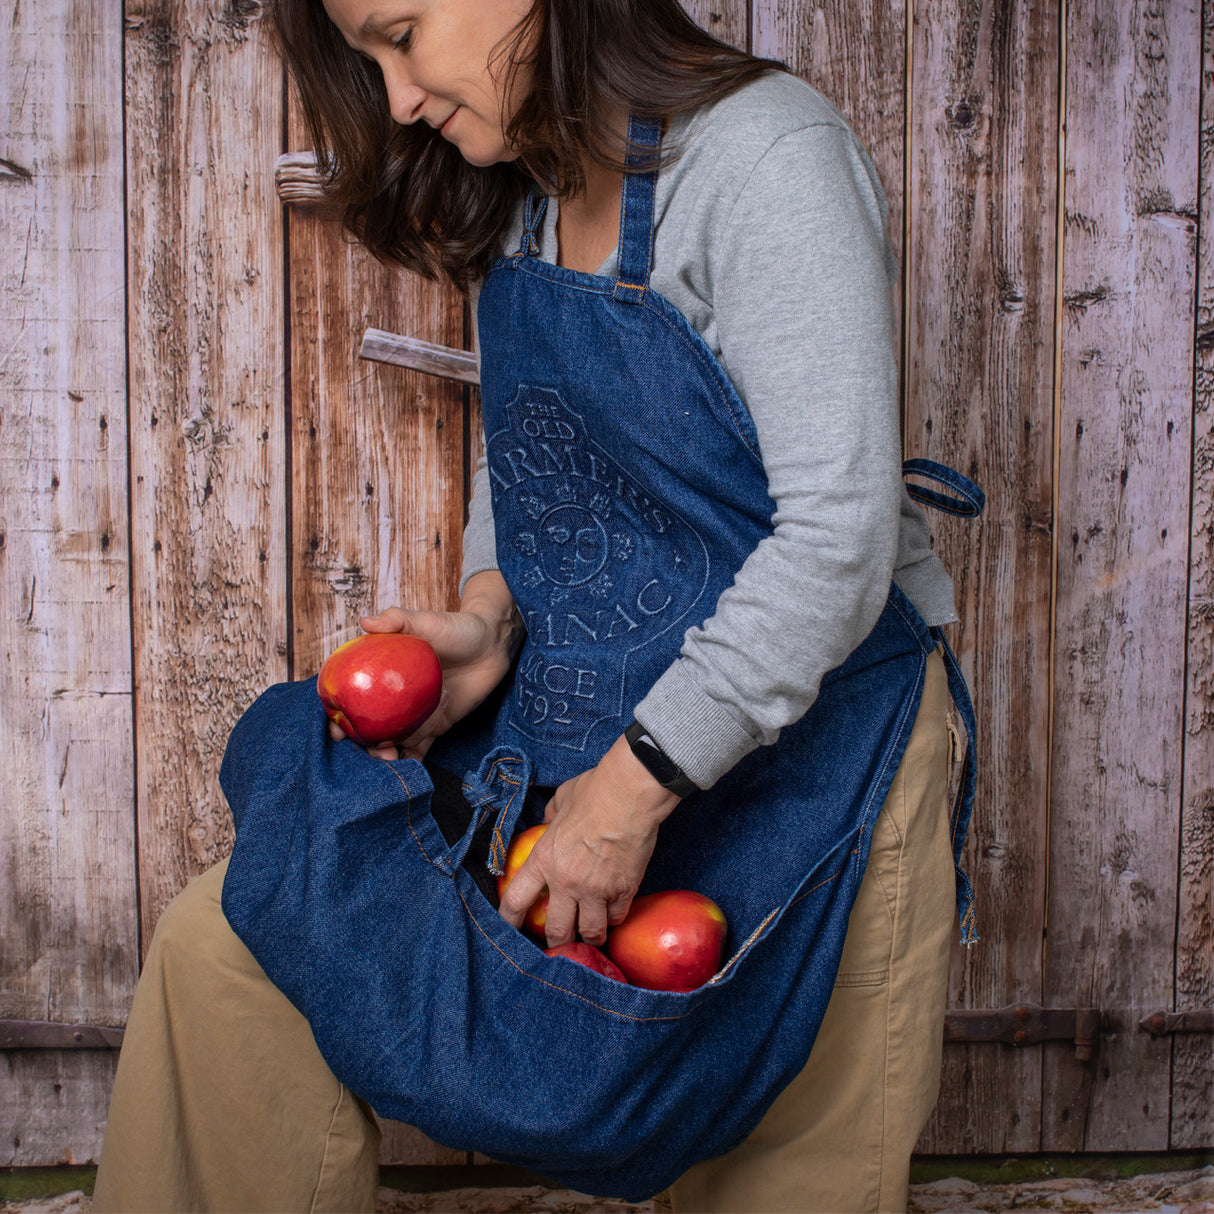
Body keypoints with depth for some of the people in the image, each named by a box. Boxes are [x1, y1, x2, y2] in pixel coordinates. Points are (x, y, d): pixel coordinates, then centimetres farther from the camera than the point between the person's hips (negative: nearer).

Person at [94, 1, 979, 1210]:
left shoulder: (765, 155, -16)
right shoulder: (519, 195, 8)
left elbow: (840, 531, -23)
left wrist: (634, 787, -22)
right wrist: (489, 614, -3)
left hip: (805, 734, -6)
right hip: (572, 726, 6)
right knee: (223, 947, -5)